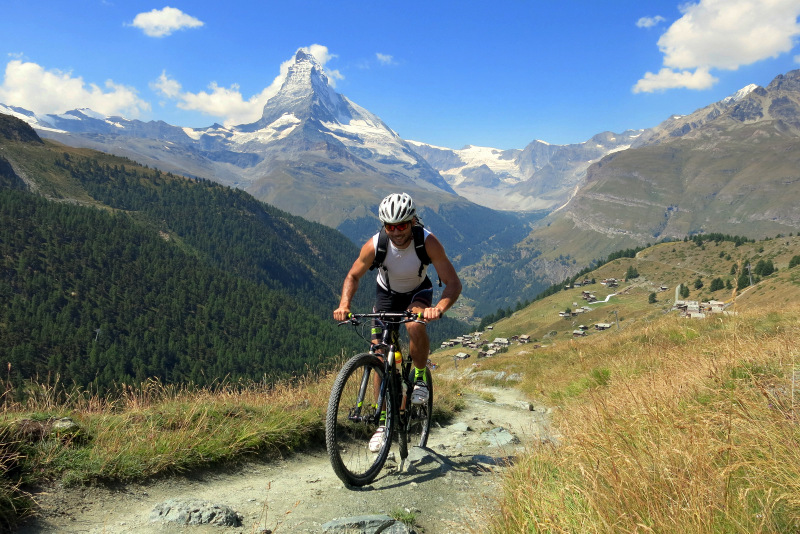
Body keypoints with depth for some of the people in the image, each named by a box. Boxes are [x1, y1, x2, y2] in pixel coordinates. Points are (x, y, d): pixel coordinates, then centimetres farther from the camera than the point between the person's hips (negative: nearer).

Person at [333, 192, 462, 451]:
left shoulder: (428, 242, -31)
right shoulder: (374, 245, -28)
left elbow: (453, 282, -31)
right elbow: (353, 276, -10)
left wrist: (439, 308, -51)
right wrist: (344, 304, -29)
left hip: (418, 292, -2)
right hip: (387, 293, 2)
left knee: (415, 326, -36)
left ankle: (420, 377, -6)